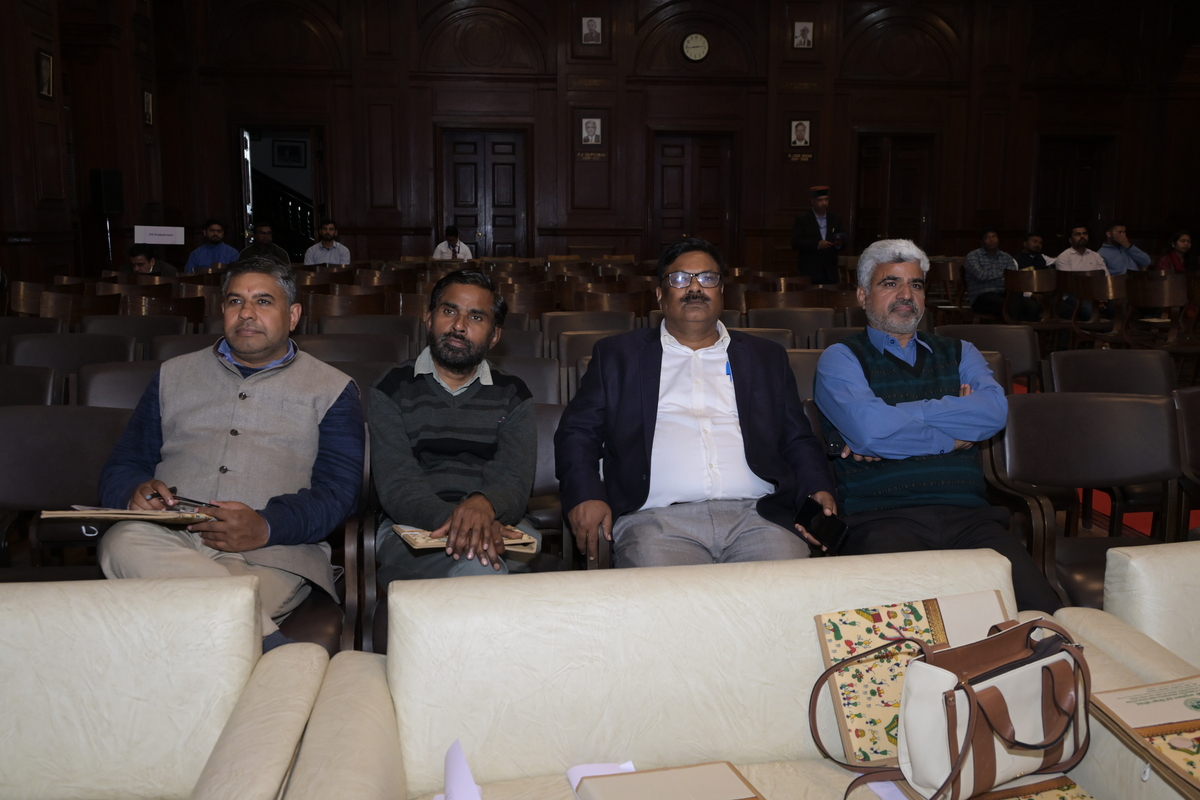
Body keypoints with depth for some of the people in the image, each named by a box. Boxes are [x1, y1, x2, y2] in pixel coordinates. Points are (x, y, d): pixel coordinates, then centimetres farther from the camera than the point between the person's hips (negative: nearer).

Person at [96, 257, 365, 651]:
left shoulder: (332, 389, 15)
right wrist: (136, 492, -5)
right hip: (169, 539, 5)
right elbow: (122, 467, 22)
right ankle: (267, 643, -37)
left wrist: (267, 527, -18)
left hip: (271, 552, -5)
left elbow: (336, 491, 2)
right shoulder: (173, 375, 26)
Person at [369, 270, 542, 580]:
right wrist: (454, 521, -28)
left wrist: (484, 505, -30)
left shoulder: (512, 395, 12)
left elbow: (514, 483, -3)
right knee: (476, 569, -36)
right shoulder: (392, 389, 6)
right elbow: (396, 487, -7)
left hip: (496, 524, 5)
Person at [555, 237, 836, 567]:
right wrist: (585, 496, -6)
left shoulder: (766, 357, 23)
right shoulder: (617, 355, 18)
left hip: (755, 516, 2)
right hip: (658, 518, -2)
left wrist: (818, 490, 1)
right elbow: (577, 433, 12)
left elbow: (798, 440, 21)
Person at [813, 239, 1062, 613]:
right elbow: (867, 428, -11)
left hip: (967, 515, 4)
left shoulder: (959, 354, 23)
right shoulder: (840, 358, 9)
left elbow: (995, 410, 0)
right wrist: (954, 437, 2)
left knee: (1039, 605, -21)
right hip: (882, 518, -3)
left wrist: (895, 419, -6)